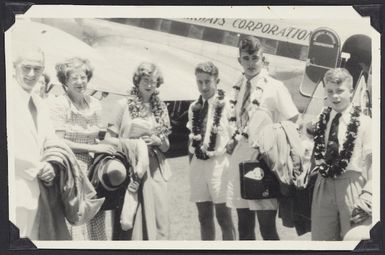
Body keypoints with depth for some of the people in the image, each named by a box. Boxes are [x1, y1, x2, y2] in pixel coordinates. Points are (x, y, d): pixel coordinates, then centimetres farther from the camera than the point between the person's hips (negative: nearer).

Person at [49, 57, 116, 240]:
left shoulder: (95, 105, 11)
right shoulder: (58, 104, -6)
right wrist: (92, 148, -14)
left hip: (91, 169, 5)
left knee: (95, 223, 3)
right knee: (73, 225, -5)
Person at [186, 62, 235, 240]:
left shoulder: (227, 105, -7)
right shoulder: (194, 107, 9)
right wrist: (191, 168, 12)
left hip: (219, 163, -5)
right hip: (198, 164, 5)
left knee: (223, 217, 2)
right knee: (204, 217, 13)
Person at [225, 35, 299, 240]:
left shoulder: (274, 87, -7)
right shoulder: (238, 87, 11)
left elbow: (294, 123, -7)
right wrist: (234, 141, 8)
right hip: (240, 158, 6)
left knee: (267, 227, -4)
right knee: (244, 227, 13)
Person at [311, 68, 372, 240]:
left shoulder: (364, 123, -6)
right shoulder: (321, 121, 6)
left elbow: (373, 165, -8)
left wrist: (367, 198, -13)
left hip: (352, 190, -3)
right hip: (323, 188, 4)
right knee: (320, 240, 11)